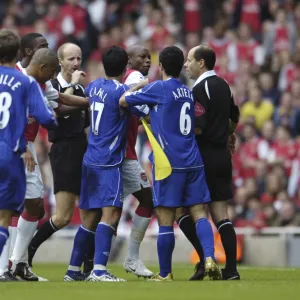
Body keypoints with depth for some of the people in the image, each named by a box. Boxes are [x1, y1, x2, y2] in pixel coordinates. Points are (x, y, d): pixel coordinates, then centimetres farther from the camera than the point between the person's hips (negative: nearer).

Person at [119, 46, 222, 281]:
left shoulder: (159, 88, -5)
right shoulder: (188, 92, 15)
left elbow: (123, 101, 2)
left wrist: (138, 85, 20)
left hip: (169, 162, -6)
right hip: (193, 161, 6)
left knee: (165, 221, 0)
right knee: (199, 214, 1)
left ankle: (165, 274, 6)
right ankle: (210, 258, -21)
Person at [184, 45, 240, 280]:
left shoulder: (200, 89, -14)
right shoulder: (223, 85, 12)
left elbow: (198, 127, -22)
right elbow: (234, 116, 28)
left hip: (204, 155, -8)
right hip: (223, 154, 8)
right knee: (220, 213, 7)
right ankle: (231, 268, 2)